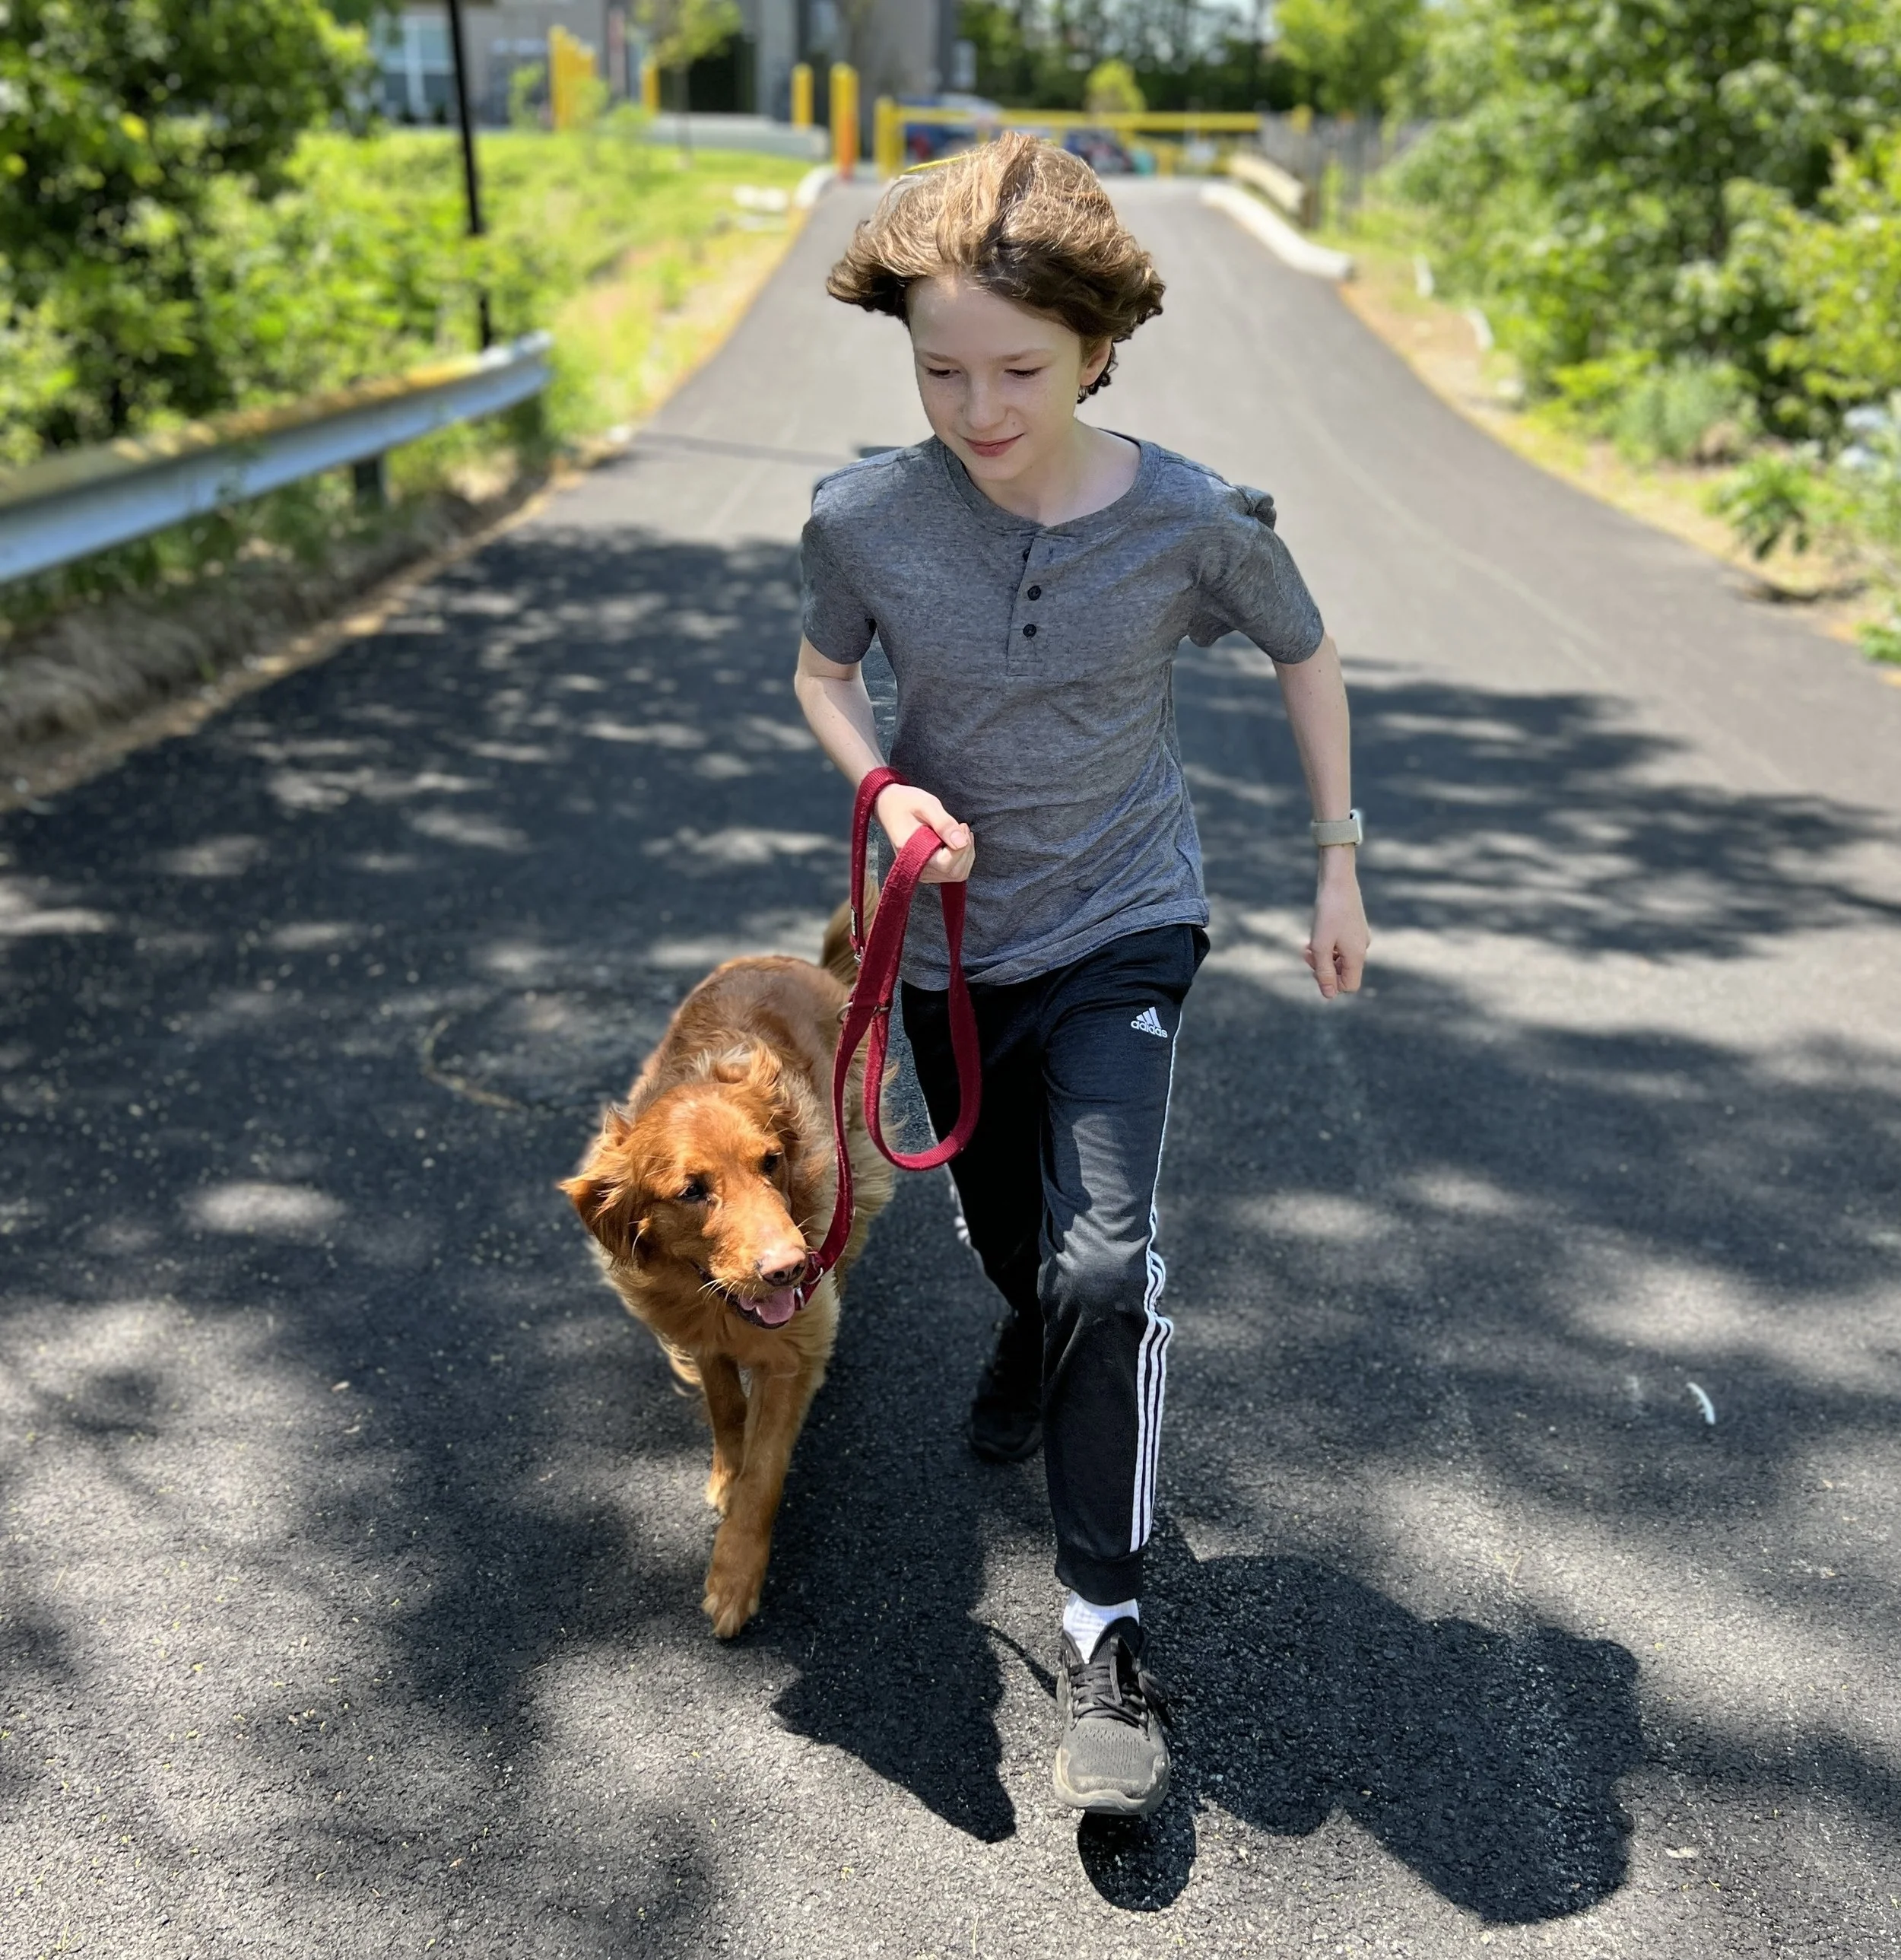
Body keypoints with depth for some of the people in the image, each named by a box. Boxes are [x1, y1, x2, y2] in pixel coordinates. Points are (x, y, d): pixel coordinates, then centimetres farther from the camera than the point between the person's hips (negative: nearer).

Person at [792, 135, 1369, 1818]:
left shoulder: (1194, 523, -18)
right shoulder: (865, 518, -17)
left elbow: (1306, 653, 1)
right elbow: (825, 672, 3)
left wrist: (1339, 860, 3)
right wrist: (883, 788, -17)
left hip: (1124, 926, -2)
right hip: (954, 934, 3)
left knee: (1107, 1255, -17)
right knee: (1005, 1229, 21)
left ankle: (1103, 1632, 0)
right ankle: (1039, 1326, 61)